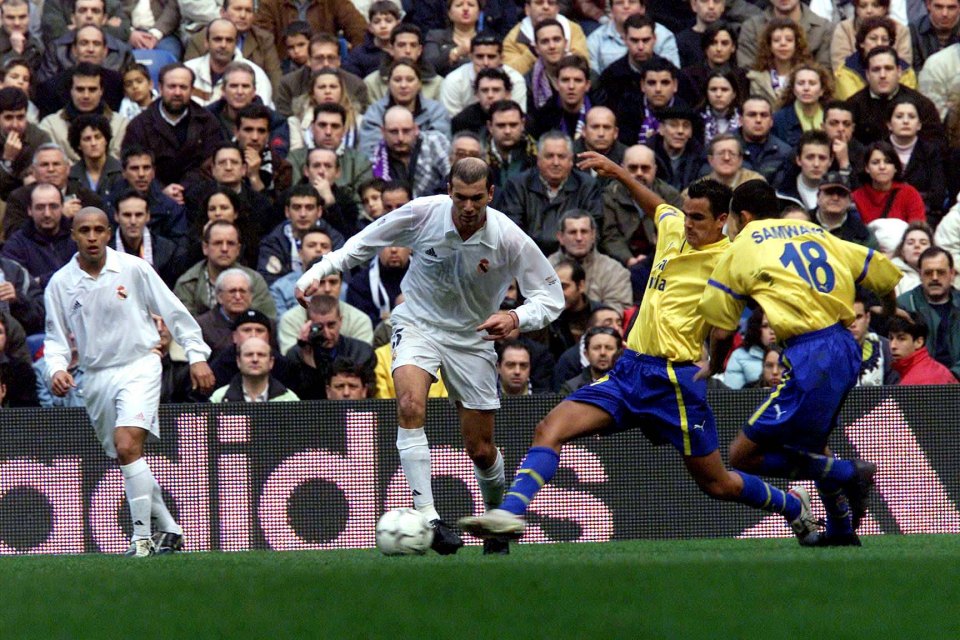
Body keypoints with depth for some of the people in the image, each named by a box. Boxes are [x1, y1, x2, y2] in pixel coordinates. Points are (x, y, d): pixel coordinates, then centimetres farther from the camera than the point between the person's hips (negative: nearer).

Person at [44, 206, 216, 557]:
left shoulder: (133, 269, -5)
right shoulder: (60, 283, 2)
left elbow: (174, 312, 2)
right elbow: (56, 337, 9)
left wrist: (197, 356, 1)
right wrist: (57, 368, -11)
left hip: (139, 366, -4)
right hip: (96, 377, 4)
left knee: (127, 447, -23)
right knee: (128, 460, 9)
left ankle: (143, 537, -21)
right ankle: (168, 529, 24)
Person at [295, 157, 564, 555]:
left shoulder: (510, 241, -20)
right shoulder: (422, 214, -18)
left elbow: (551, 297, -12)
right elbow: (362, 245, -2)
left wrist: (515, 319, -31)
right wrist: (318, 272, -12)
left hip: (472, 338, 0)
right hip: (417, 323, 0)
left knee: (481, 450, 2)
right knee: (410, 405, -30)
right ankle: (428, 518, -32)